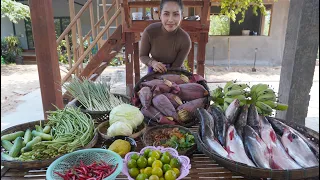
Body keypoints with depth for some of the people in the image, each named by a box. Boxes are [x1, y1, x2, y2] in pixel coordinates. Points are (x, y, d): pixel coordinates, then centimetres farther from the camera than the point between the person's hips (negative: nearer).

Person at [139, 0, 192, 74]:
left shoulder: (185, 40, -28)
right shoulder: (149, 31, -25)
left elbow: (175, 67, -18)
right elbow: (142, 56, -12)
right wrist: (153, 63, -31)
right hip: (154, 71, 1)